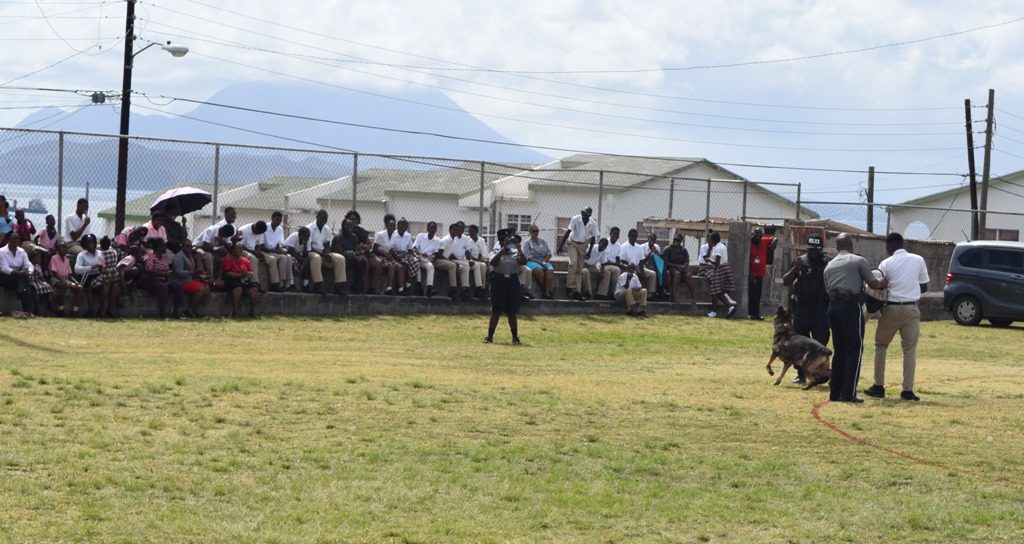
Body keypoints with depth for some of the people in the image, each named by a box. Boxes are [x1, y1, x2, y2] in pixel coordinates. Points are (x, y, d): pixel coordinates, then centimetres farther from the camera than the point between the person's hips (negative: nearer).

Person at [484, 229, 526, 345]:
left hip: (513, 281, 2)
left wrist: (518, 248, -17)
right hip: (499, 281, -2)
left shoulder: (515, 253, 9)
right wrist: (503, 248, -20)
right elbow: (493, 262, -17)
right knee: (496, 311, -2)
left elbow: (524, 262, -9)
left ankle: (515, 337, 11)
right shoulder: (496, 253, 5)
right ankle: (489, 336, 3)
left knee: (512, 312, 4)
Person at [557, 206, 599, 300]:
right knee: (573, 263, -24)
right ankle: (569, 286, -18)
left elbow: (593, 238, -2)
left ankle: (577, 291, 6)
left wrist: (589, 251, -6)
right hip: (573, 243, -3)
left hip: (583, 245, 3)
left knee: (580, 268, 3)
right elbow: (568, 232, -14)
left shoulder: (593, 224, -13)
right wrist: (561, 246, -14)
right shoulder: (575, 219, -18)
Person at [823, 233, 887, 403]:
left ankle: (835, 392, 14)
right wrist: (884, 283, 23)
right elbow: (873, 284, 2)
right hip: (851, 306, -6)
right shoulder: (858, 261, 2)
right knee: (854, 349, -2)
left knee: (839, 350, 14)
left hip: (833, 306, 6)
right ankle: (848, 393, -8)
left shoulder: (829, 266, 18)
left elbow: (828, 289, 16)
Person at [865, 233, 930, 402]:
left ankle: (878, 387, 11)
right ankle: (907, 390, -1)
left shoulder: (886, 264, -5)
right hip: (911, 309, 2)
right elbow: (924, 287, 9)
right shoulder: (918, 260, 4)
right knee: (910, 350, 5)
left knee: (880, 346, 13)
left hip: (892, 308, -2)